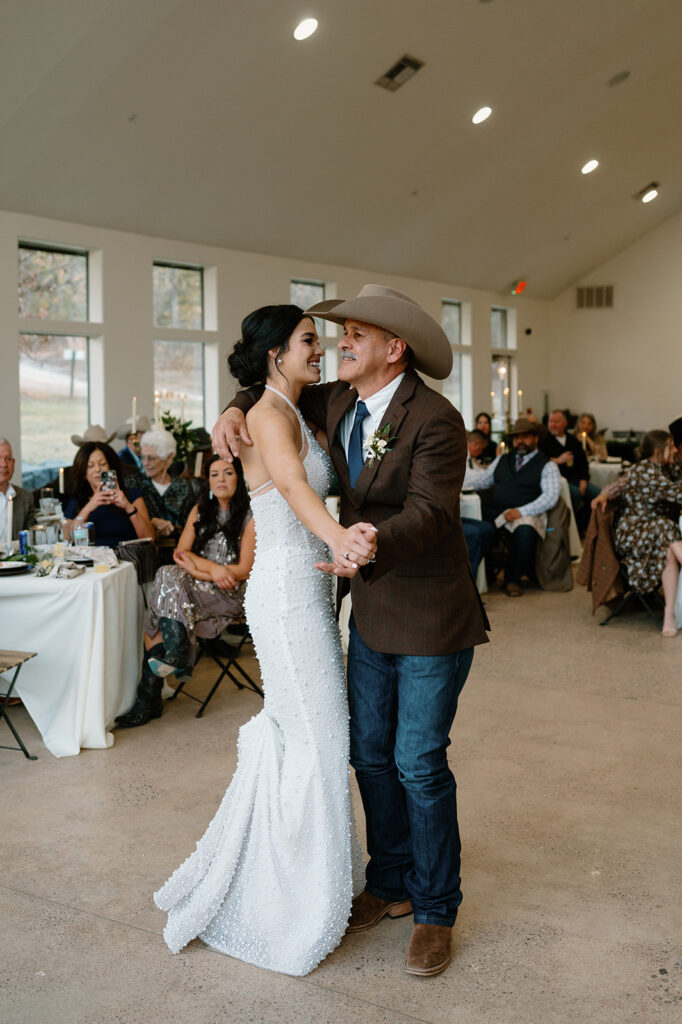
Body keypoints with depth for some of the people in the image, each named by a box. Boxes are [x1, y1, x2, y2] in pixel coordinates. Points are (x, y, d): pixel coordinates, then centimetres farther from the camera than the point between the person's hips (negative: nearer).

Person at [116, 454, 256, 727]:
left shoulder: (249, 517, -1)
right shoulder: (200, 511, 17)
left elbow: (244, 570, -8)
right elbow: (181, 553, 7)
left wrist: (197, 564, -12)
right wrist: (212, 570, -12)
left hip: (229, 596, -5)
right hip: (197, 591, 5)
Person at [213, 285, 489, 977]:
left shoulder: (434, 420, -19)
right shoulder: (339, 403, 4)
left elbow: (428, 511, -29)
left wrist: (373, 544, -48)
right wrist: (236, 409, 0)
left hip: (429, 617, -7)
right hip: (371, 614, 8)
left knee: (419, 763, -2)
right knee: (370, 753, 13)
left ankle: (435, 911, 16)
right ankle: (390, 884, 31)